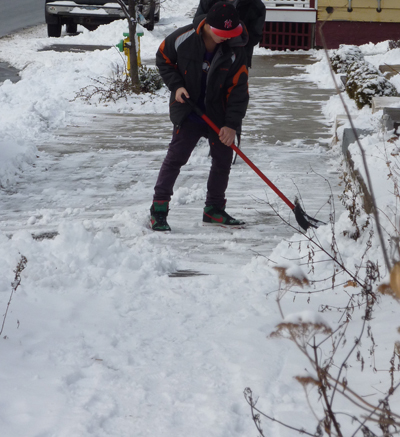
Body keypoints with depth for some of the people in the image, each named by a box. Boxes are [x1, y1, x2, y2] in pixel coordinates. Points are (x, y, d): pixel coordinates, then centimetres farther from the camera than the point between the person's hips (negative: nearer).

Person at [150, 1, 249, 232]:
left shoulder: (235, 52, -16)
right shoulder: (183, 38, -18)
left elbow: (239, 90, -14)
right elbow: (163, 58, 1)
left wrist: (232, 124, -21)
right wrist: (176, 85, -12)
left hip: (219, 113, 2)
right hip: (189, 109, -2)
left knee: (223, 159, 6)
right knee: (176, 156, -9)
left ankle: (214, 209, 22)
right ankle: (159, 209, -6)